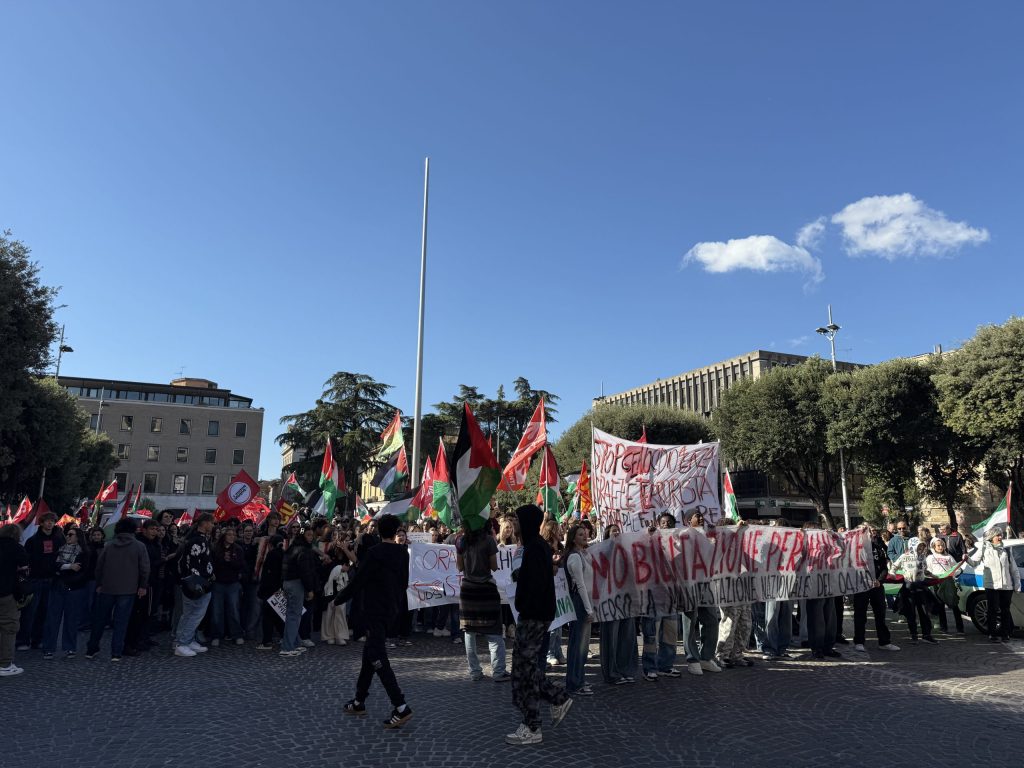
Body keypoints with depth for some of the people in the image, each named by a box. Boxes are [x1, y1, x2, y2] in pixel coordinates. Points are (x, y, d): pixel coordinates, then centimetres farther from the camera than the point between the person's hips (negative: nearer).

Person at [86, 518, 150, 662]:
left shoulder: (109, 546, 4)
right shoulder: (139, 546, -6)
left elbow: (99, 566, 7)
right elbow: (145, 568, -8)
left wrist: (99, 584, 17)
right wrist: (142, 586, 2)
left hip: (106, 589, 3)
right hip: (128, 590, -3)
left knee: (100, 619, 16)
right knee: (121, 622, 1)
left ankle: (91, 649, 24)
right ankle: (116, 653, 0)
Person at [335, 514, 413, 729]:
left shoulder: (374, 553, -18)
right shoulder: (403, 553, 2)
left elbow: (357, 581, -15)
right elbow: (404, 582, 11)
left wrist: (339, 599, -1)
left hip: (374, 610, -8)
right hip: (391, 608, 8)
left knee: (377, 658, -6)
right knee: (370, 654, 19)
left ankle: (401, 707, -12)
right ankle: (359, 701, 29)